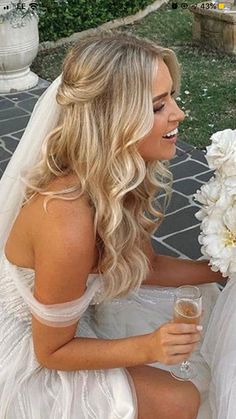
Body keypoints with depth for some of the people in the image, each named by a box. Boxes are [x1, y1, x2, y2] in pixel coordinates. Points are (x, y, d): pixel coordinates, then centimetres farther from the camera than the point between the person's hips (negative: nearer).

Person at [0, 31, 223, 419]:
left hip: (72, 310, 8)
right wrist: (147, 347, -34)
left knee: (201, 299, 12)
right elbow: (52, 352, -24)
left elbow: (146, 266, 2)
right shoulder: (68, 224, -39)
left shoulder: (119, 178, -13)